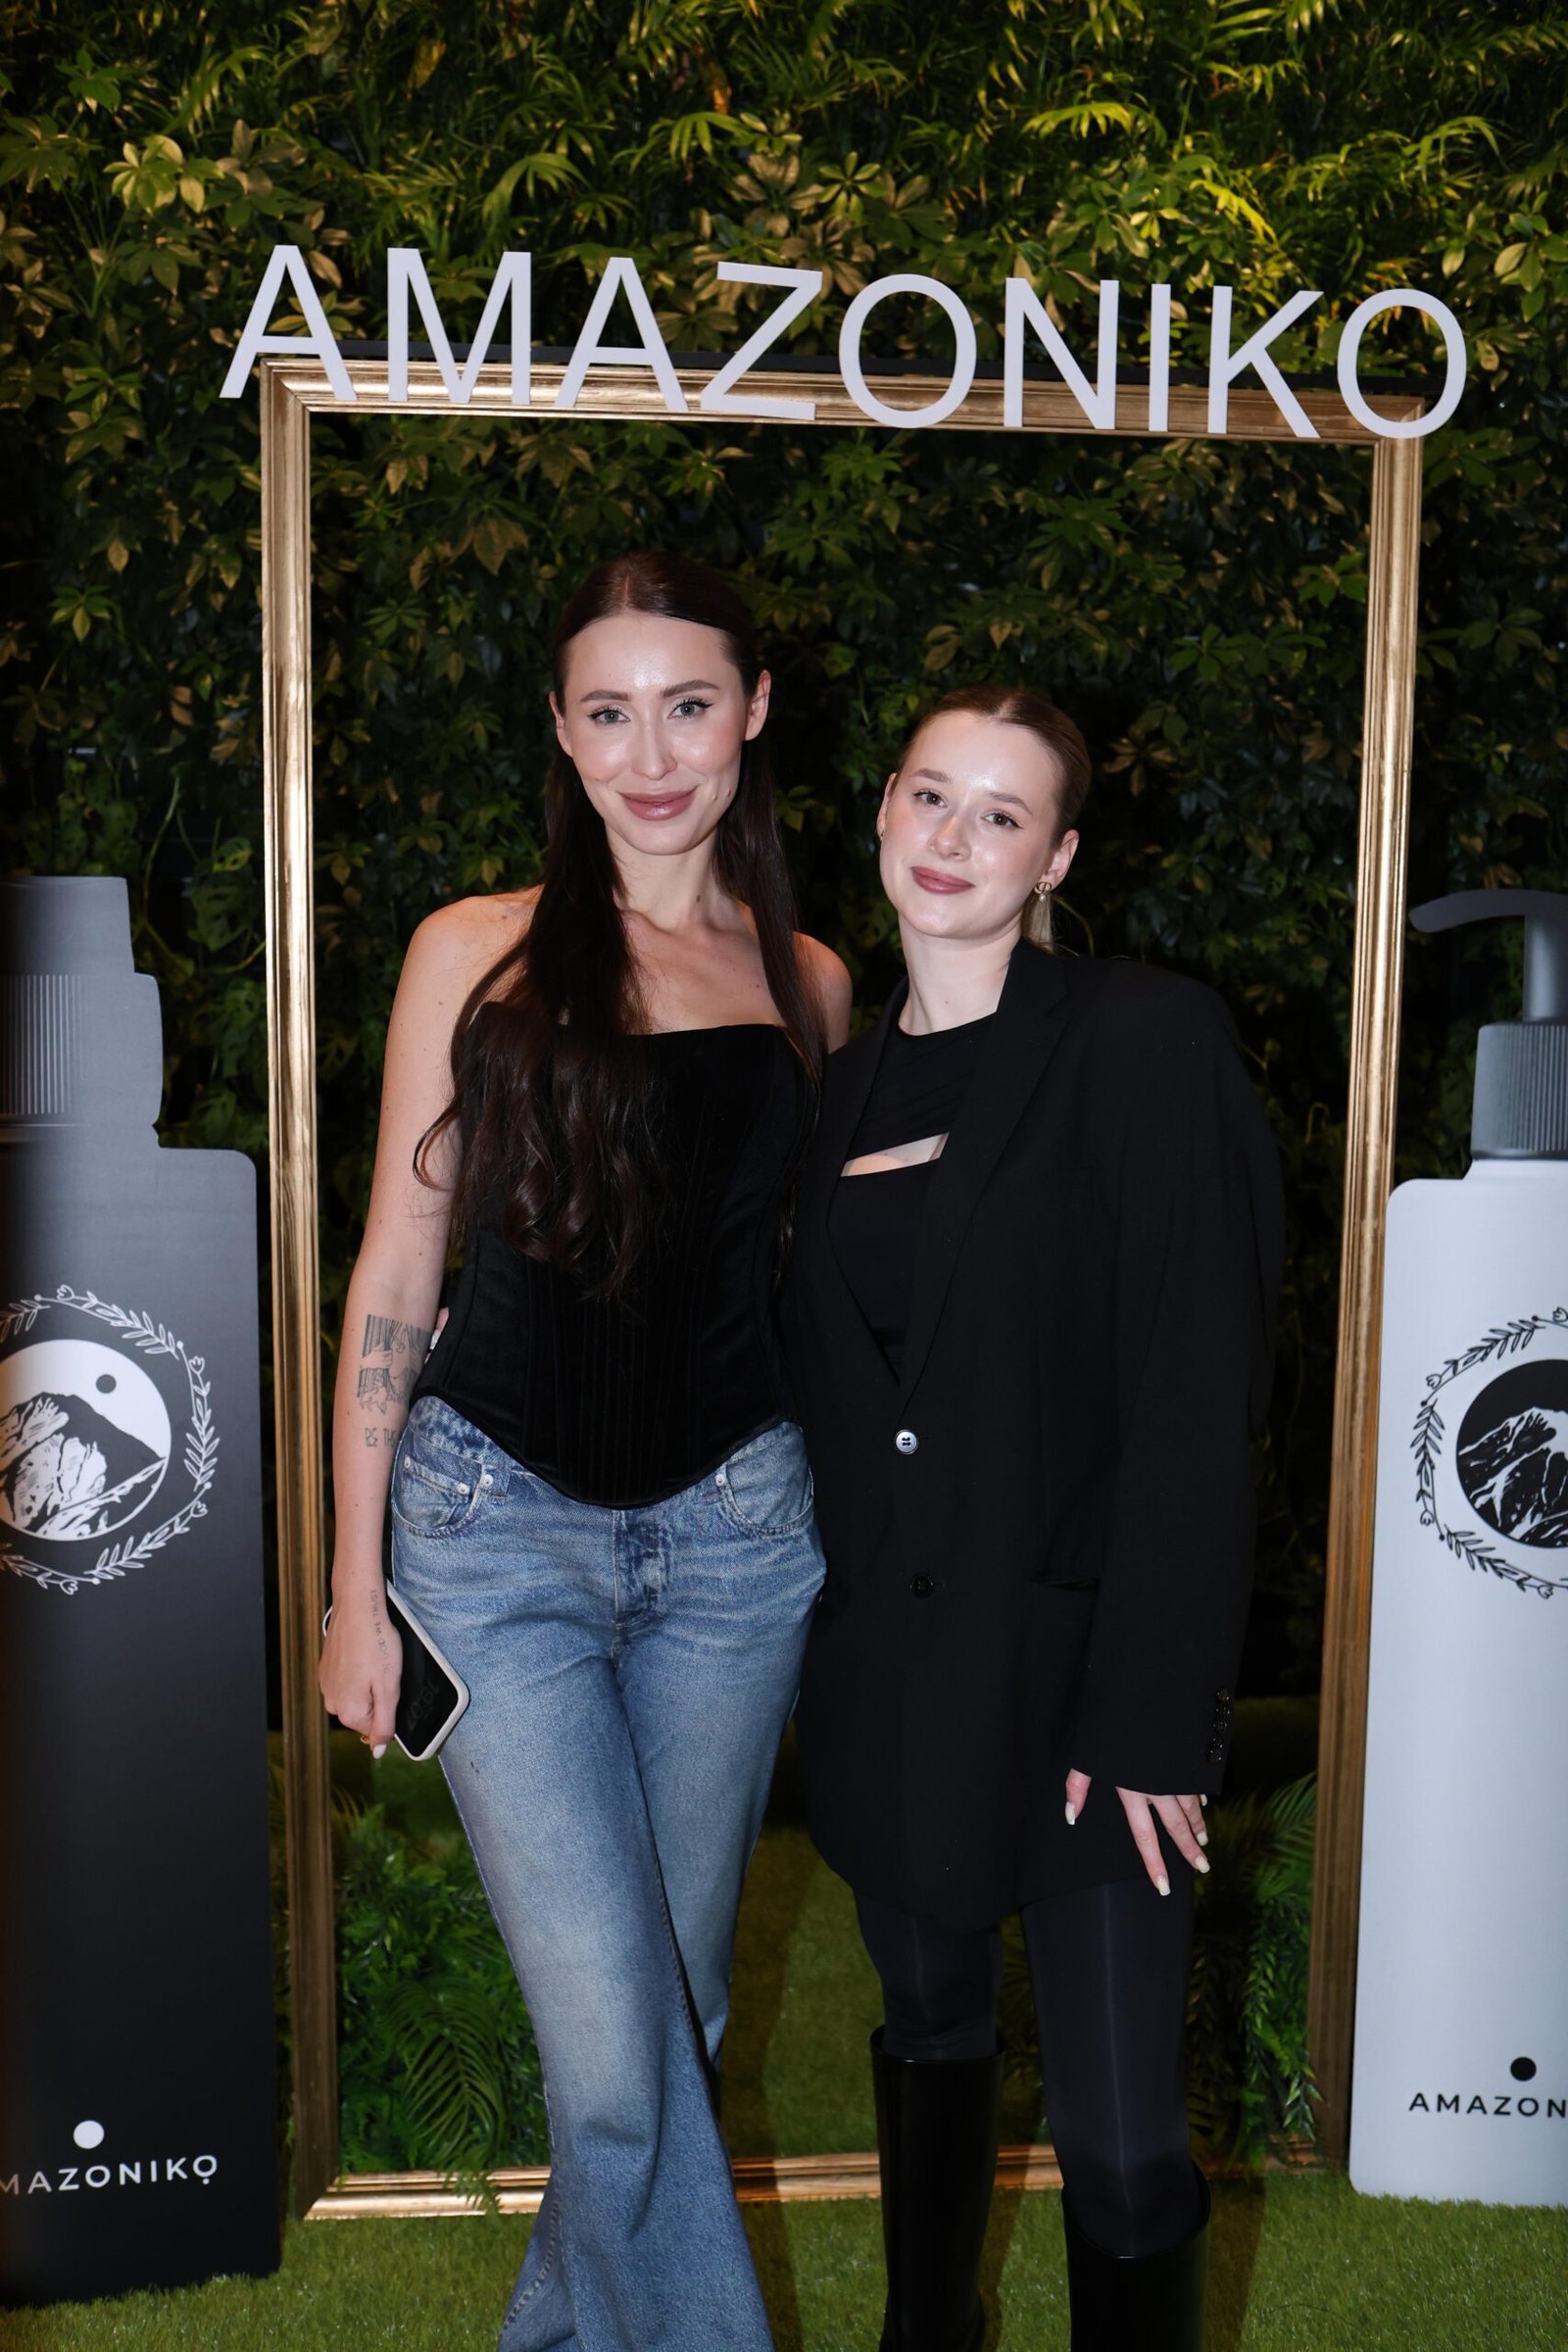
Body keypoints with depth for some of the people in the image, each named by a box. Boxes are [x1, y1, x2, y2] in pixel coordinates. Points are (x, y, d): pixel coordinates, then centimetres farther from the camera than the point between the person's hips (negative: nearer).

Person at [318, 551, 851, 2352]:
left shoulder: (808, 983, 6)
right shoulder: (479, 954, -2)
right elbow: (394, 1276, -1)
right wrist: (355, 1582, -2)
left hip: (731, 1527, 3)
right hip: (502, 1526, -3)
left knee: (678, 1998, 14)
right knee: (616, 2047, -7)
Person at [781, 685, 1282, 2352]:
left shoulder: (1147, 1042, -10)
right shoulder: (846, 1084, 8)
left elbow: (1196, 1402, -14)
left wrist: (1150, 1715, -17)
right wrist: (816, 1626, 4)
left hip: (1073, 1657, -5)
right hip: (885, 1660, 5)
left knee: (1121, 2148, -1)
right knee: (930, 2024, 23)